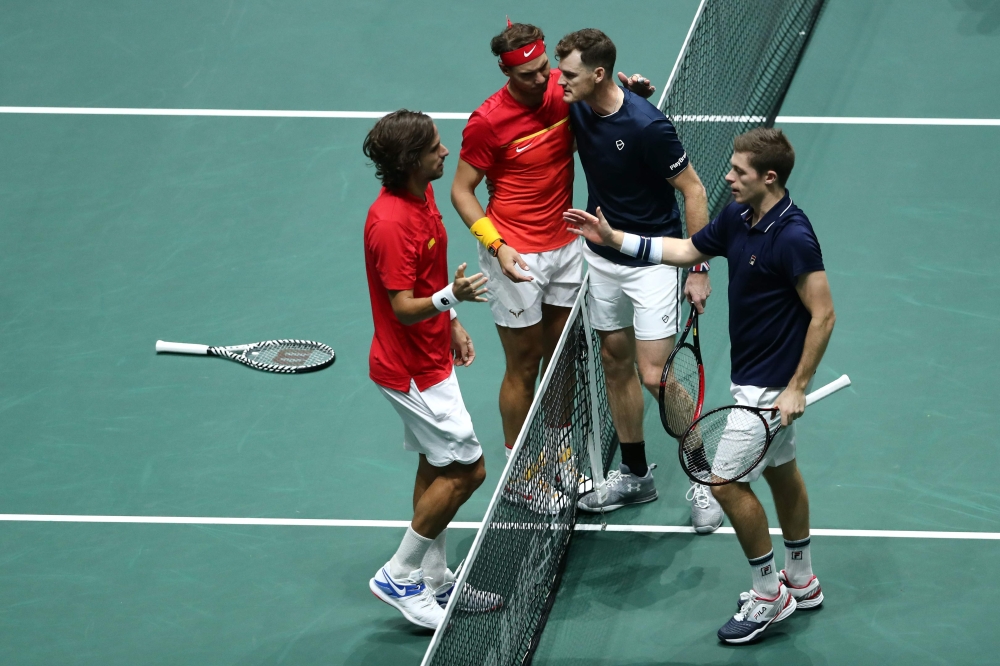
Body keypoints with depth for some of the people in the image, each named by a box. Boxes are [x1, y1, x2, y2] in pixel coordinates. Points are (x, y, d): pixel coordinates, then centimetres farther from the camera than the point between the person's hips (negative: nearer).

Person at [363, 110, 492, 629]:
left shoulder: (422, 196, 2)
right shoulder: (391, 224, -29)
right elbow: (404, 309, -28)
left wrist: (452, 323, 22)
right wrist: (450, 297, -45)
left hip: (428, 359, 10)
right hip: (412, 370, -10)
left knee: (436, 466, 17)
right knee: (466, 470, -4)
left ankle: (434, 581, 28)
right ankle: (398, 577, 7)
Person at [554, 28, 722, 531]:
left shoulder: (646, 125, -26)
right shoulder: (577, 108, -7)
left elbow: (693, 190, -18)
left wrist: (699, 269, -16)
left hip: (653, 259, -7)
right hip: (602, 256, 7)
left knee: (654, 375, -9)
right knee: (616, 362, 14)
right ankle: (635, 475, 29)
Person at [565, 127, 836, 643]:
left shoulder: (792, 238, -28)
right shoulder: (737, 218, -1)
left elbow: (823, 314, -24)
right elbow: (688, 250, 15)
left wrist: (796, 388, -22)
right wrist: (614, 239, 9)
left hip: (772, 385, -10)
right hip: (749, 376, 10)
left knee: (727, 480, -5)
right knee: (780, 471, 21)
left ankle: (770, 595, 9)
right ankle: (801, 582, 36)